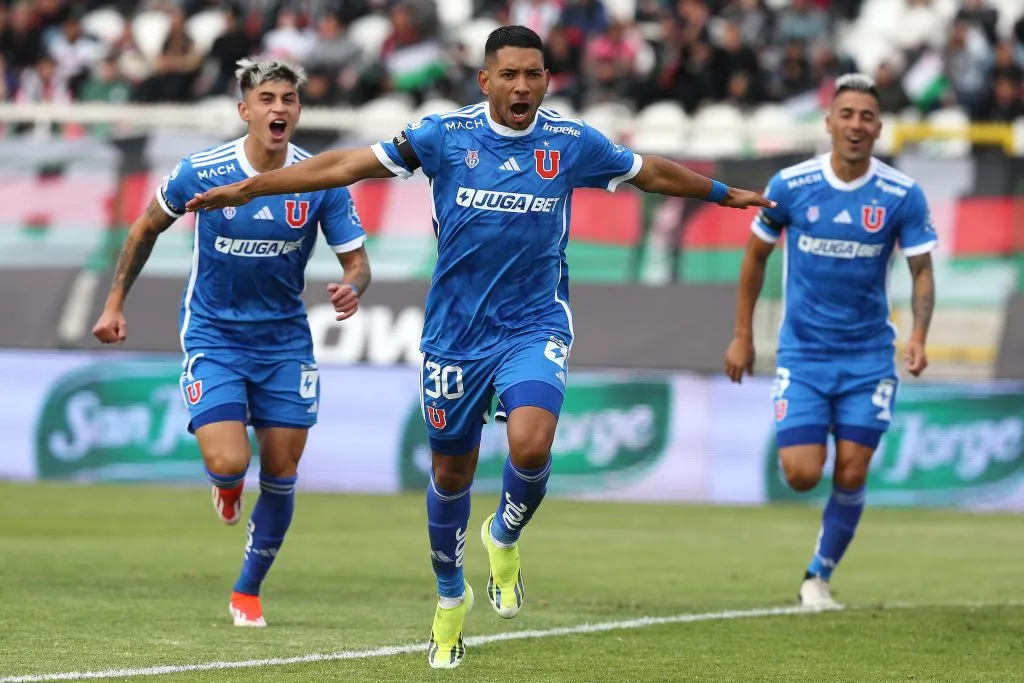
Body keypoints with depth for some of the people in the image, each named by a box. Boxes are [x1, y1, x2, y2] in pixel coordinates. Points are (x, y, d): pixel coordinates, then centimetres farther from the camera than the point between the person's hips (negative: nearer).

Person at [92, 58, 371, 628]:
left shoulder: (322, 181, -10)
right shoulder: (201, 172, -12)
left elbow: (357, 261, -5)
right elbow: (147, 228, 6)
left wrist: (352, 289, -28)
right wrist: (116, 303, 7)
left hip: (285, 341, 2)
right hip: (212, 338, -2)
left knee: (281, 474, 2)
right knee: (229, 464, -18)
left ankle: (249, 591, 24)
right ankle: (227, 488, 22)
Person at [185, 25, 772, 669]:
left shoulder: (572, 142, -2)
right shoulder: (446, 133, -5)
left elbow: (651, 172, 16)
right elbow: (347, 164, -3)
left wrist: (723, 193, 25)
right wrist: (247, 188, -4)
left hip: (534, 326, -1)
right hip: (455, 332, 1)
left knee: (531, 446, -25)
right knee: (451, 474, 10)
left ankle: (505, 538, 9)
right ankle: (451, 597, 35)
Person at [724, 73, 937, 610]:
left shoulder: (903, 195, -8)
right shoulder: (790, 185, -7)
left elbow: (922, 270, -2)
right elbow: (756, 254, 6)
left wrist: (919, 335, -20)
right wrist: (742, 335, 7)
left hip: (869, 358, 0)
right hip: (802, 353, 0)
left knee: (851, 475, -4)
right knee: (802, 475, -10)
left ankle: (819, 576, 17)